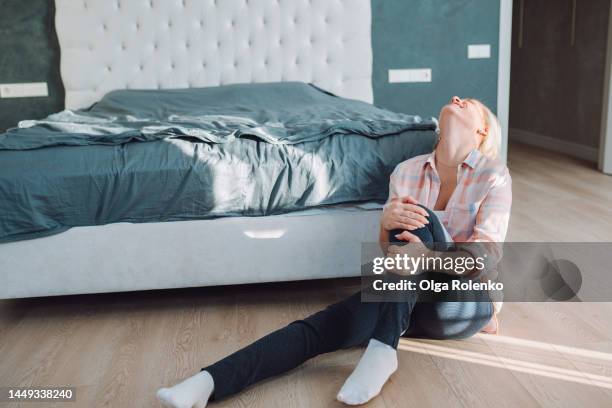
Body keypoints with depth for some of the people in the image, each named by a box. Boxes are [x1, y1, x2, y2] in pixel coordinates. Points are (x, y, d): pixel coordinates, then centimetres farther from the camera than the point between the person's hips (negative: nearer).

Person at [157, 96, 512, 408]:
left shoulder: (495, 176, -3)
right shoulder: (407, 171, 7)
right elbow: (389, 245, 2)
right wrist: (387, 221, -24)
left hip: (463, 305, -3)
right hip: (406, 297, 3)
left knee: (417, 216, -29)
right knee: (319, 327, -24)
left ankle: (382, 353, -34)